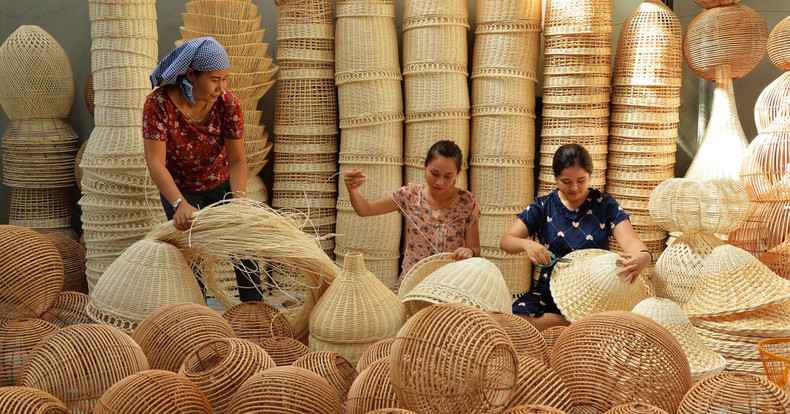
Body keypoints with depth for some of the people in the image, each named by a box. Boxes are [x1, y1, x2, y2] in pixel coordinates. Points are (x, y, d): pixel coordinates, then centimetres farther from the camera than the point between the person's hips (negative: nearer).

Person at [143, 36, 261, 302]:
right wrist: (180, 204, -46)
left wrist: (238, 197, -39)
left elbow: (237, 159, -20)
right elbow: (155, 163, -33)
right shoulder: (158, 104, -27)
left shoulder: (227, 103, -20)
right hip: (179, 190, -2)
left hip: (221, 184, 2)